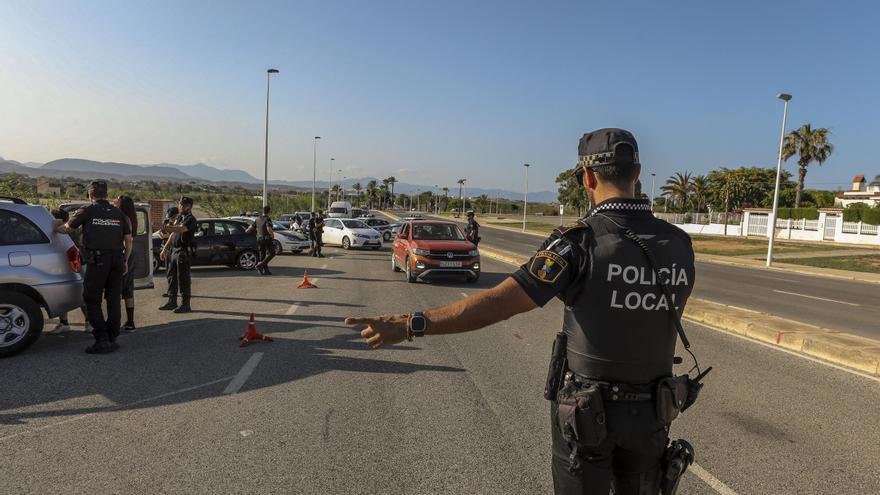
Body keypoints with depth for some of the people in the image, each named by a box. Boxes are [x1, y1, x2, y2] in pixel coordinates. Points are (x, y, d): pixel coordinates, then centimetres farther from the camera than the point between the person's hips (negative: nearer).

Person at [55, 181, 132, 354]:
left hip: (97, 261, -4)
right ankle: (112, 339, 14)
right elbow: (129, 240, 10)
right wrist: (125, 261, 19)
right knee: (114, 300, 10)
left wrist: (56, 227, 34)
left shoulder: (87, 211, 0)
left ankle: (102, 340, -2)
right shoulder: (119, 213, 10)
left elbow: (67, 229, 12)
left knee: (92, 300, 4)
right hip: (117, 261, 4)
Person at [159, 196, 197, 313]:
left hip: (183, 252, -9)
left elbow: (181, 229, -30)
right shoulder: (179, 218, 19)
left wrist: (168, 228, -48)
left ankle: (186, 305, -2)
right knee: (172, 277, 13)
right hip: (173, 251, 9)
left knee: (183, 278, -7)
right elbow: (173, 234, 23)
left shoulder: (191, 220, -10)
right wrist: (165, 249, 20)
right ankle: (172, 302, 23)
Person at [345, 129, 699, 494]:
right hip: (649, 411, 5)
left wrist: (410, 326, -27)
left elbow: (498, 303, -29)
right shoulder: (678, 244, -3)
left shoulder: (582, 240, -22)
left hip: (586, 409, -5)